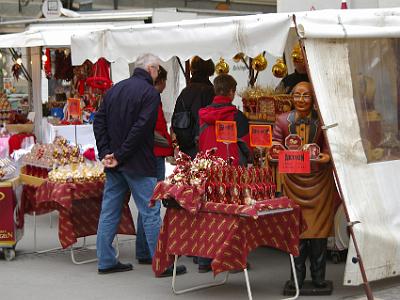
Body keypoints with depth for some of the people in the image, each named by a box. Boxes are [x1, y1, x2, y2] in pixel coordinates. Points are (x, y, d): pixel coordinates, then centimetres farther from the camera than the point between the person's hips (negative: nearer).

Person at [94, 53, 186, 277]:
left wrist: (105, 153, 1)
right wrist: (120, 155, -15)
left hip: (114, 162, 7)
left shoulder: (115, 89, 12)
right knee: (151, 212, -2)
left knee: (110, 211, 11)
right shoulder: (150, 93, -10)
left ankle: (106, 261, 16)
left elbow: (99, 122, 8)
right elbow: (141, 128, -20)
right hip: (137, 164, -7)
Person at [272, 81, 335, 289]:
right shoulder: (283, 120, 5)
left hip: (318, 179, -1)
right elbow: (275, 142, 0)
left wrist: (327, 156, -25)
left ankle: (318, 275, 12)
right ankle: (297, 275, 11)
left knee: (319, 225, 1)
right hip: (293, 180, 1)